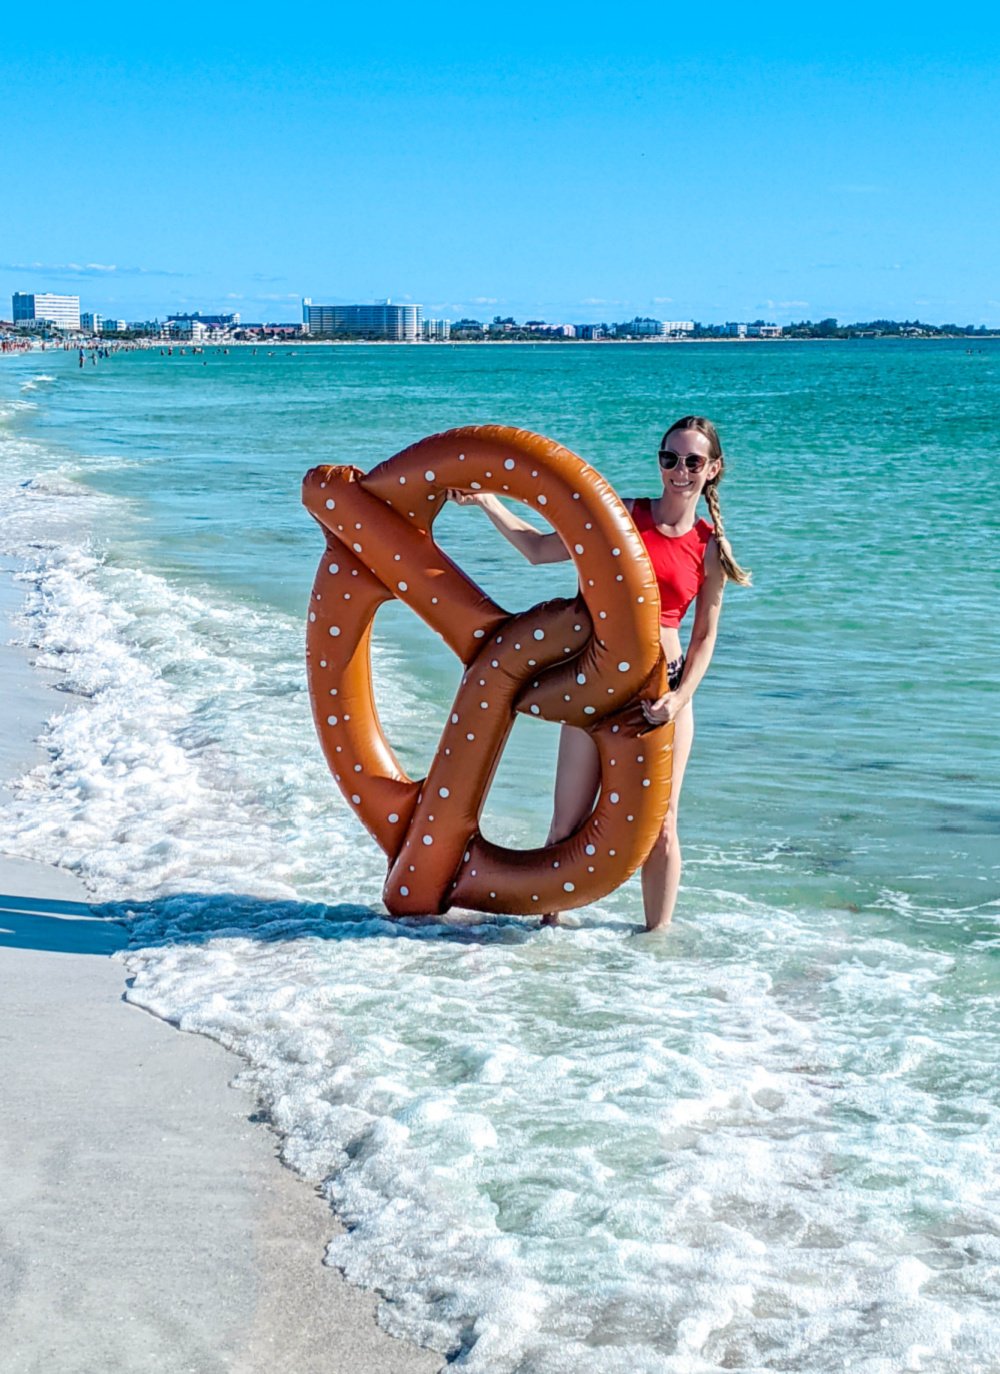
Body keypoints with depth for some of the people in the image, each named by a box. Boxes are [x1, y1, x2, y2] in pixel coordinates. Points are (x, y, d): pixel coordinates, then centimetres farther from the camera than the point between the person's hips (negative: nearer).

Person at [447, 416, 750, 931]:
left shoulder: (710, 546, 3)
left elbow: (705, 636, 4)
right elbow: (540, 549, 10)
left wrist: (680, 698, -9)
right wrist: (487, 502, 3)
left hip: (662, 690, 0)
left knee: (659, 827, 3)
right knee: (568, 822, 3)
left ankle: (658, 933, 18)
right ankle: (550, 923, 18)